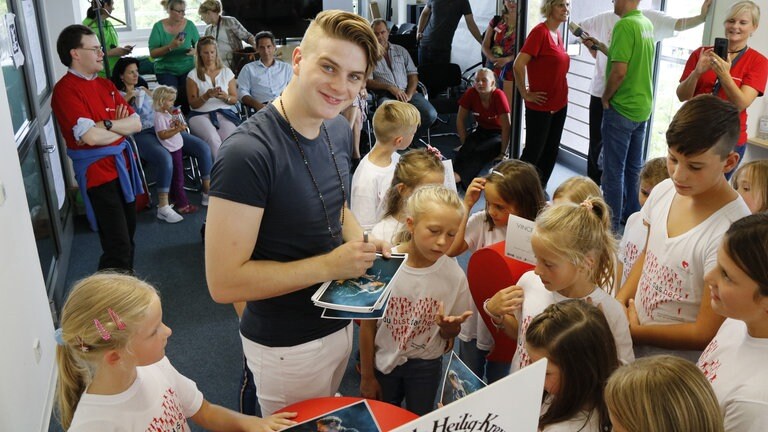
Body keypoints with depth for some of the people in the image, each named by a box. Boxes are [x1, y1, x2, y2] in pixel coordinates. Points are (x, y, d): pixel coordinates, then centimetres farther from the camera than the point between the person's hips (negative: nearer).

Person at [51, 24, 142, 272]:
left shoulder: (105, 85, 11)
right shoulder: (65, 90, -13)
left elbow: (136, 123, 5)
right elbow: (91, 136, -23)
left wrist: (108, 125, -14)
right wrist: (122, 128, -5)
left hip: (122, 165, 8)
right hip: (97, 173, -8)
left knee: (128, 234, 19)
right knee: (118, 247, -8)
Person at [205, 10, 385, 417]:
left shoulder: (338, 129, -3)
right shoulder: (248, 153, -28)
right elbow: (223, 282, -28)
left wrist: (361, 241, -6)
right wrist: (329, 265, -27)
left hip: (339, 322, 8)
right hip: (287, 345, -7)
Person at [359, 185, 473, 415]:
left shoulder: (454, 275, -17)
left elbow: (451, 334, -2)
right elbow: (368, 325, -9)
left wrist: (448, 326, -26)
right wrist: (367, 376, -1)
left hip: (426, 365, 1)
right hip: (383, 361, -1)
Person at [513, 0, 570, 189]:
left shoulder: (558, 34, 9)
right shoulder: (539, 31, -16)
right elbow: (518, 65, -24)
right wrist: (525, 94, -17)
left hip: (560, 104, 8)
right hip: (540, 105, -8)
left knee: (551, 150, 15)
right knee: (533, 151, 2)